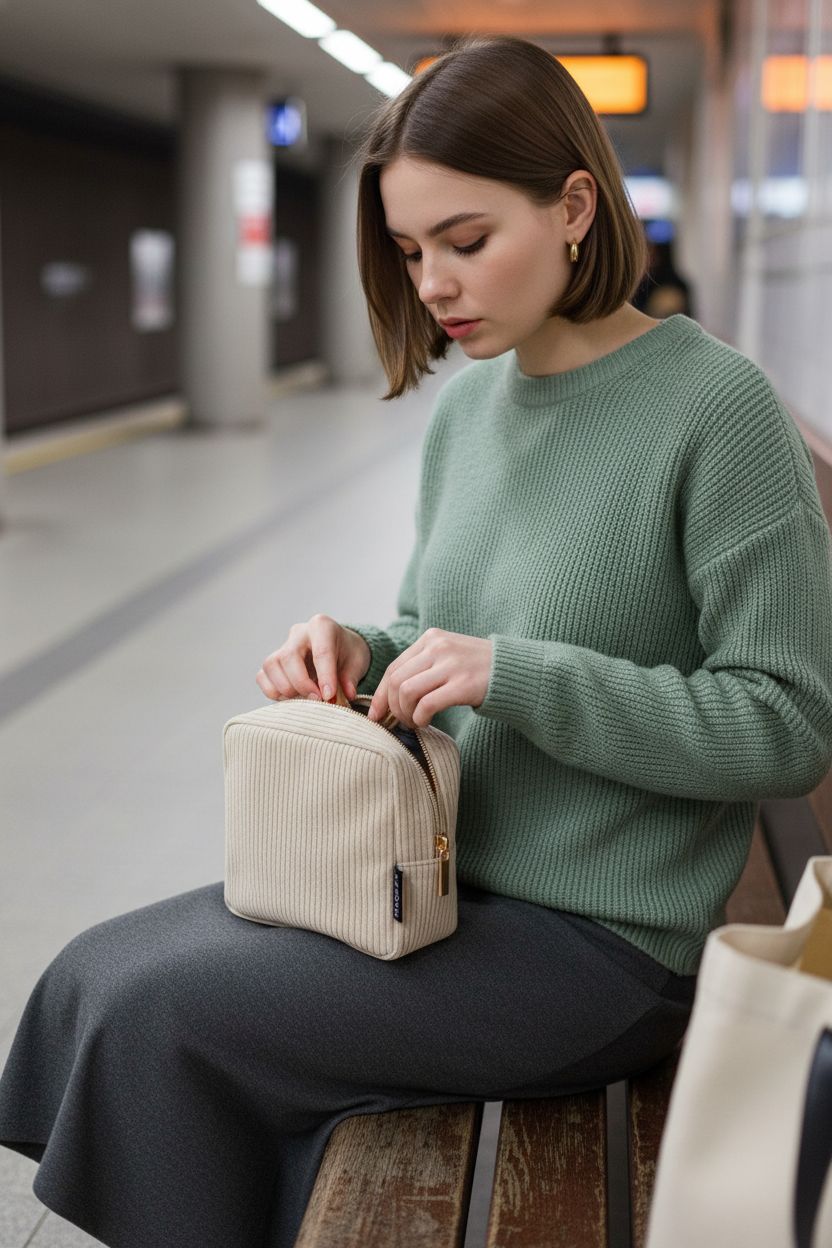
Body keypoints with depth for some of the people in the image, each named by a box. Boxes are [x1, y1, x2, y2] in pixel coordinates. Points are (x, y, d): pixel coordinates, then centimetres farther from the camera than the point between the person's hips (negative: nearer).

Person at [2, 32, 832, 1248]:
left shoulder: (717, 406, -15)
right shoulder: (466, 402, 7)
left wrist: (513, 674, -24)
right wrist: (359, 652, -6)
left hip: (600, 943, -7)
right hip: (445, 876, 7)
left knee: (155, 1010, -13)